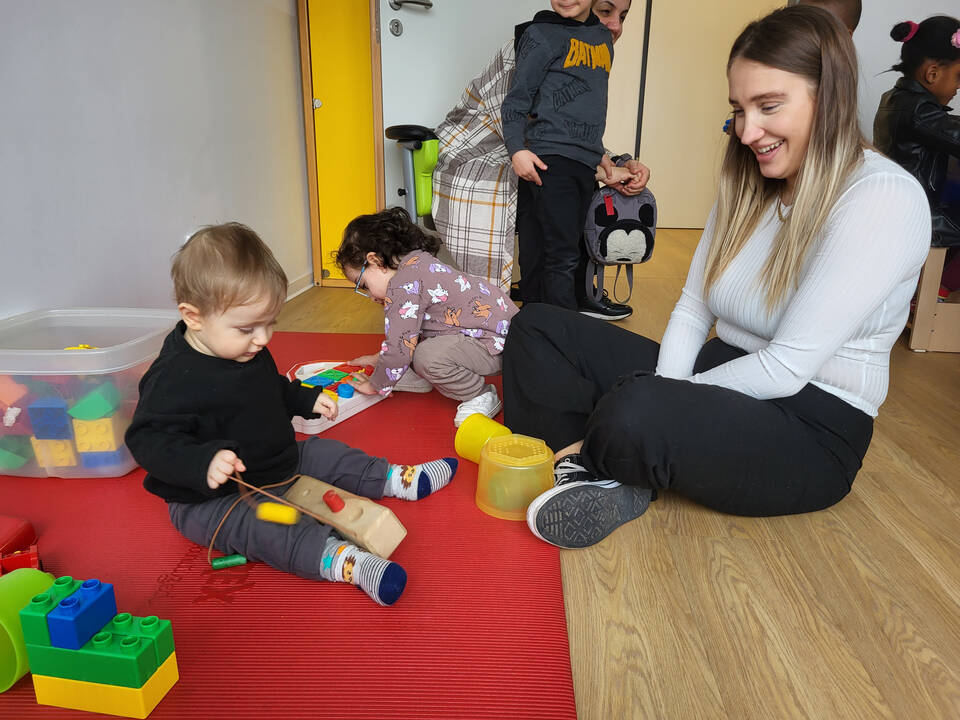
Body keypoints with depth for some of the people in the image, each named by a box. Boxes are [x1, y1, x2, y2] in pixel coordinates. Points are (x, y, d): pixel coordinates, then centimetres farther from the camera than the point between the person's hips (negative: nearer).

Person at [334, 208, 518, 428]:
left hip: (500, 345, -10)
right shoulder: (419, 262, 12)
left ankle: (482, 397, -5)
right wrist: (380, 358, 30)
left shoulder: (403, 285, -19)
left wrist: (375, 385, -2)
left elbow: (400, 347, -18)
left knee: (427, 356, -27)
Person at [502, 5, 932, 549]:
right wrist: (668, 396, -14)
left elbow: (787, 368, -23)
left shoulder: (883, 197, -17)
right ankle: (612, 481, -13)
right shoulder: (747, 187, 7)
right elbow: (691, 310, 3)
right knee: (539, 327, 0)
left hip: (811, 430, -7)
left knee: (633, 412, -39)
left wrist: (665, 407, -16)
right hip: (720, 378, 8)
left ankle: (593, 467, -4)